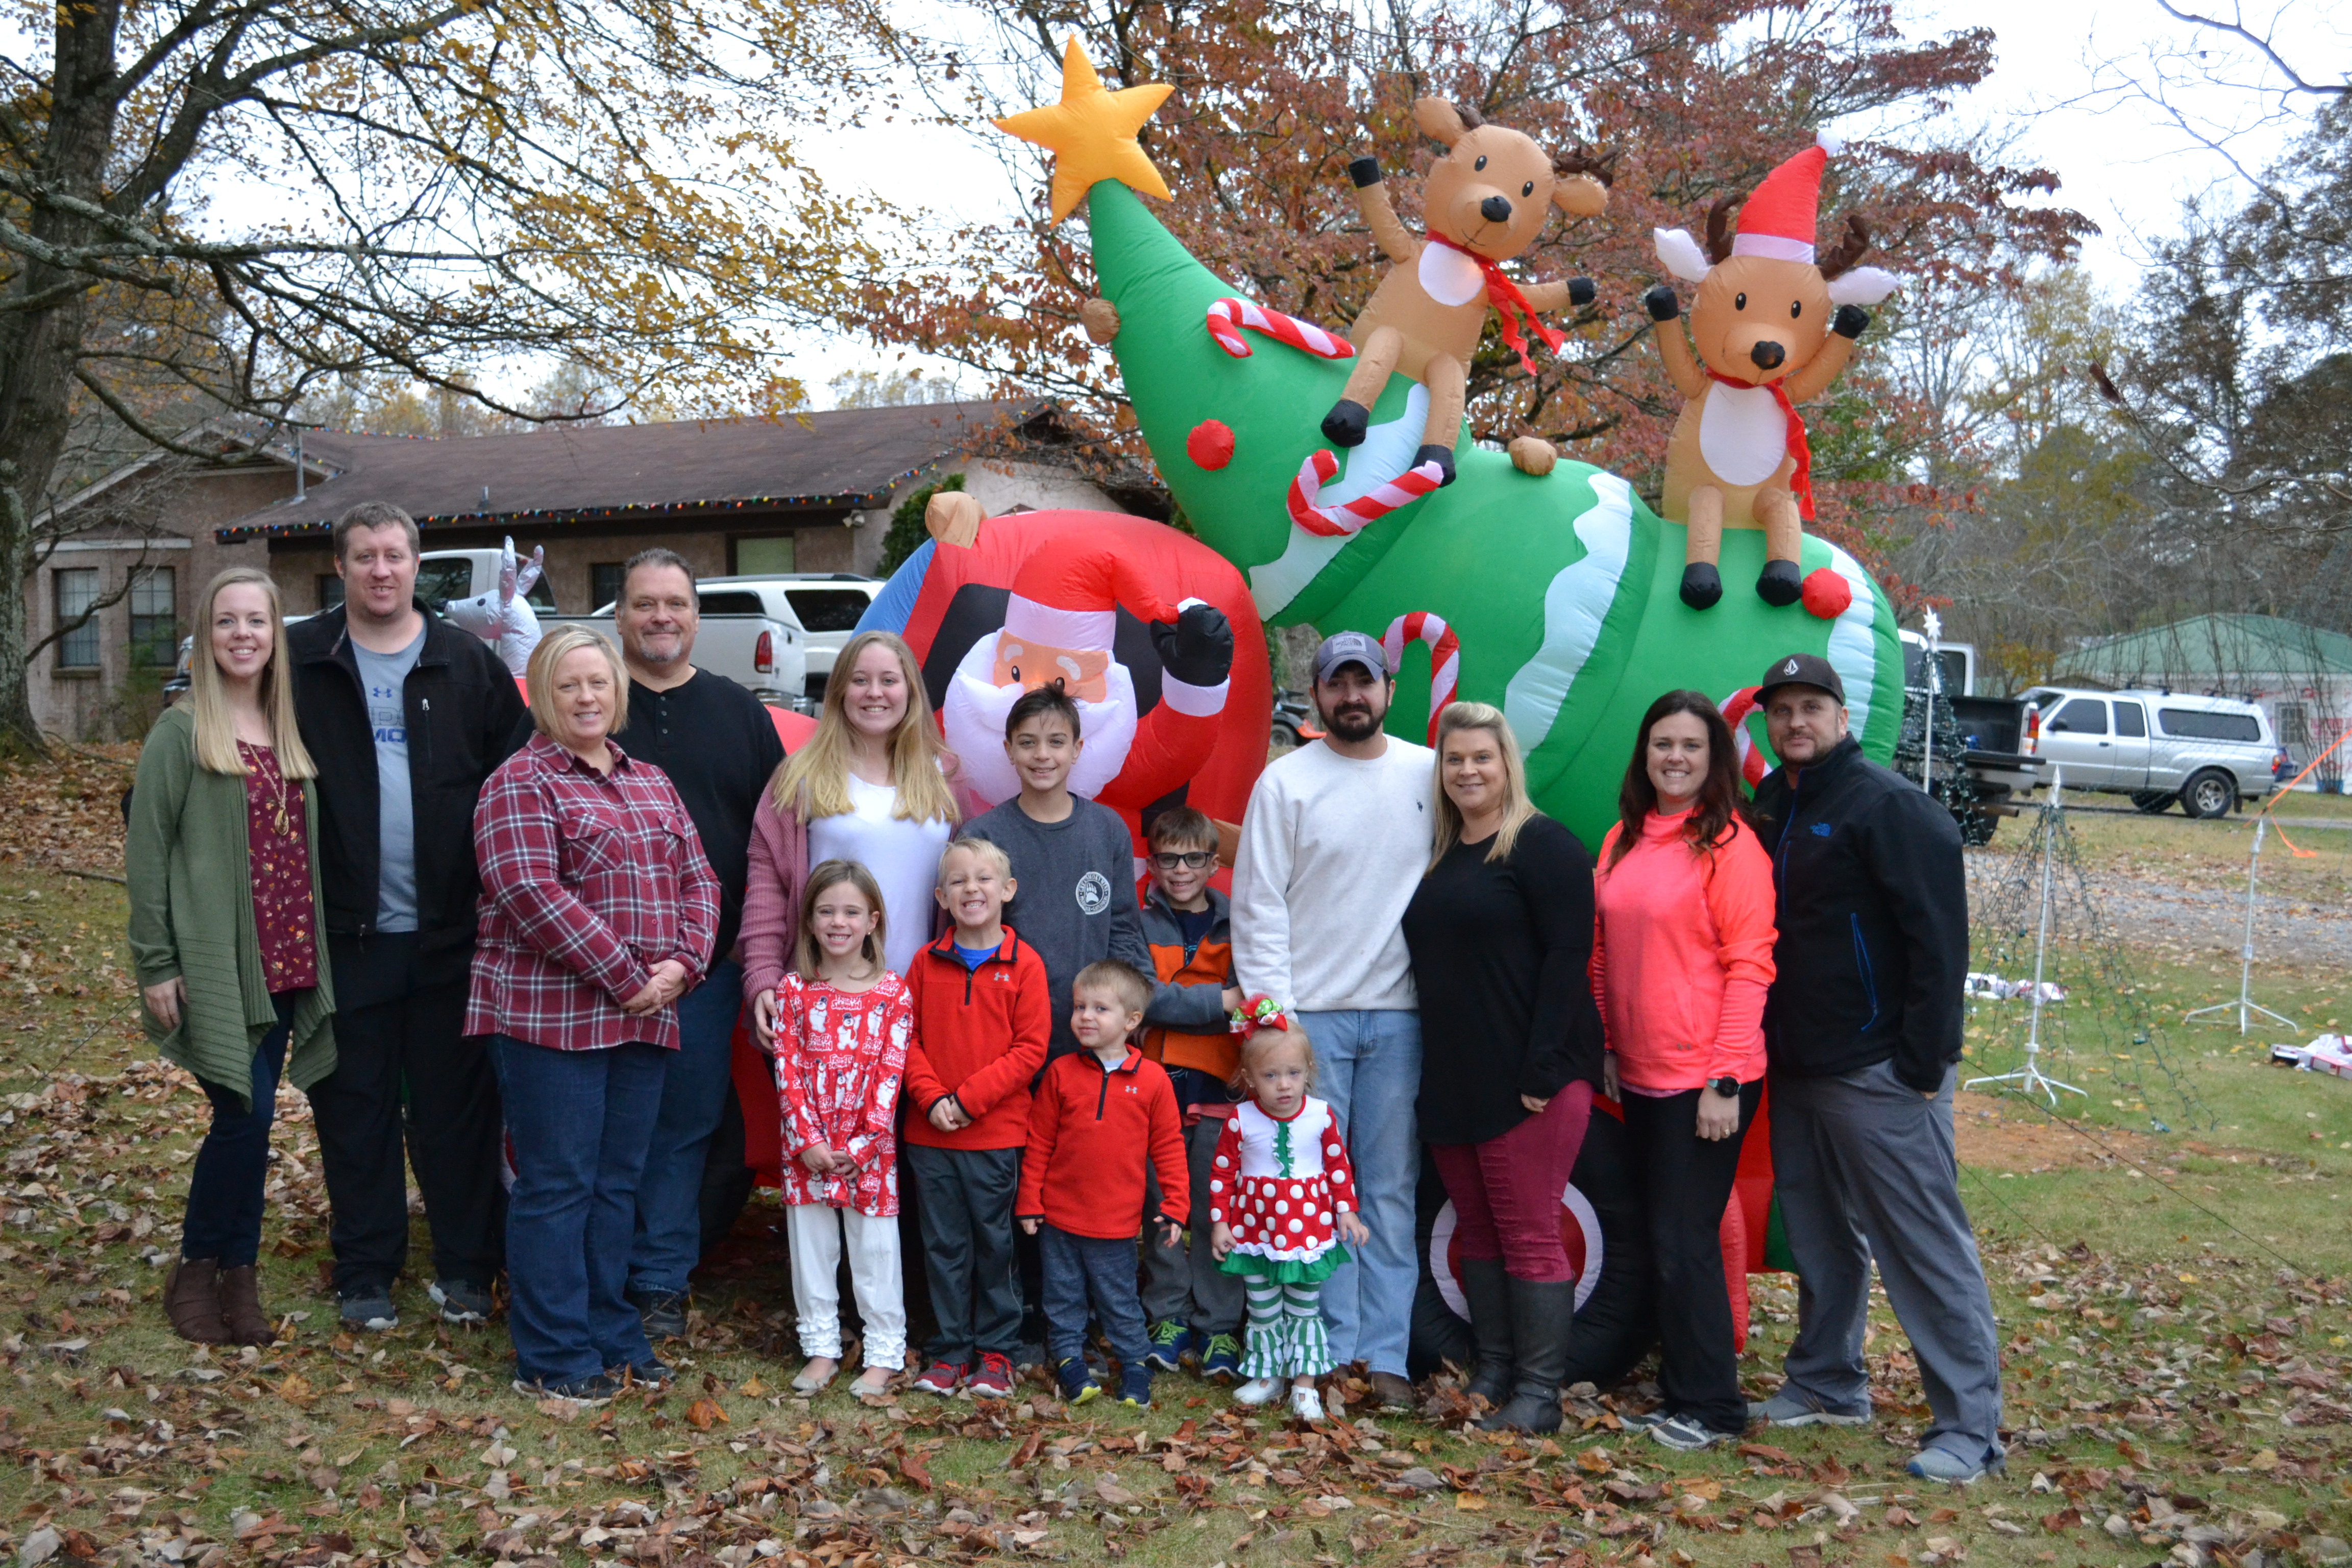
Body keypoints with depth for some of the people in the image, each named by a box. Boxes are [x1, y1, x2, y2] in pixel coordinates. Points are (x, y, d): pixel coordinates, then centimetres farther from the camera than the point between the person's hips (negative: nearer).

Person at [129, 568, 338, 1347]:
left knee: (248, 1119, 8)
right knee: (246, 1114, -9)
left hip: (286, 961, 5)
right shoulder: (181, 733, -3)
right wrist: (155, 964, -9)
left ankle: (237, 1276, 17)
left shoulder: (291, 731, 13)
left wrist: (312, 949, 14)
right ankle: (196, 1272, 10)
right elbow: (147, 853, -5)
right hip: (214, 961, -5)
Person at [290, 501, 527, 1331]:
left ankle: (465, 1269, 18)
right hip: (346, 932, 0)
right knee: (355, 1110, 8)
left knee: (457, 1107, 6)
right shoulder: (300, 663, 3)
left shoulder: (467, 663, 5)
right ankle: (365, 1274, 20)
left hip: (450, 930, 0)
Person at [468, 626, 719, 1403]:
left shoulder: (652, 782, 17)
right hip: (550, 1013, -6)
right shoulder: (521, 782, -6)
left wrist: (682, 964, -4)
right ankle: (554, 1358, 9)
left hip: (645, 1017, 7)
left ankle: (612, 1336, 24)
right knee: (557, 1185, -1)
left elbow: (698, 879, 14)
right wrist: (625, 977, -17)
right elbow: (531, 895, -16)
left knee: (618, 1181, 13)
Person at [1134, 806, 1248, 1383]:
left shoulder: (1235, 925, 10)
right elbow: (1142, 998, -7)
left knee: (1217, 1209, -1)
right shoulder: (1140, 924, 7)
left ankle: (1218, 1327, 8)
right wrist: (1218, 1001, -16)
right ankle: (1168, 1317, 15)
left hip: (1218, 1087, 0)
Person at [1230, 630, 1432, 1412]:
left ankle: (1385, 1355, 12)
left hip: (1400, 1013, 2)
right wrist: (1269, 1012, -7)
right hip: (1310, 1012, -1)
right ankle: (1329, 1350, 11)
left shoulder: (1430, 774, 7)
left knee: (1392, 1187, 5)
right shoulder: (1285, 781, 1)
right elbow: (1259, 905, -1)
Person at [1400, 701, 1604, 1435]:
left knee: (1529, 1236, -2)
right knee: (1477, 1233, 13)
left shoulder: (1543, 845, -8)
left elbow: (1567, 956, -15)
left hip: (1527, 1082, -8)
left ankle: (1539, 1394, 6)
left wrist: (1543, 1070, -20)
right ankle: (1492, 1374, 23)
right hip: (1451, 1083, 8)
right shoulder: (1439, 853, 15)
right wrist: (1432, 1074, 11)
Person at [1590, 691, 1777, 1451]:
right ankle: (1679, 1394, 26)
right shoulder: (1624, 839, 10)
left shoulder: (1729, 842, -10)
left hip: (1705, 1082, -7)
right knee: (1659, 1237, 13)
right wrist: (1608, 1047, 10)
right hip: (1639, 1076, 7)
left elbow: (1749, 966, -13)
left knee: (1684, 1242, -4)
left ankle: (1711, 1407, 9)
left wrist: (1725, 1082, -16)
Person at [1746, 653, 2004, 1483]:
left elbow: (1940, 938, -16)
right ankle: (1826, 1383, 32)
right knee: (1821, 1236, 18)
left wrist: (1924, 1063, -18)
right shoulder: (1769, 807, 12)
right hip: (1794, 1070, 8)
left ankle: (1969, 1426, 3)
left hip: (1878, 1073, -8)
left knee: (1925, 1245, -3)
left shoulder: (1890, 806, -12)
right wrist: (1764, 1047, 15)